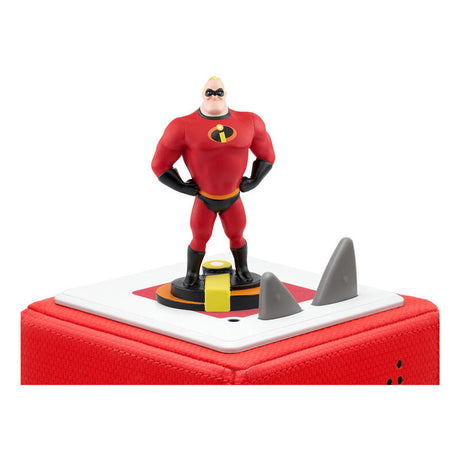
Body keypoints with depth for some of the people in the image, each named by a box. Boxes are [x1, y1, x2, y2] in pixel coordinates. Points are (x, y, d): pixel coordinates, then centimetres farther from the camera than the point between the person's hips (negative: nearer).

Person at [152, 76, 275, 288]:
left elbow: (266, 155, 10)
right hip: (204, 199, -2)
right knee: (199, 239, 2)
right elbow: (160, 164, -9)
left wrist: (253, 181, 2)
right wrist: (182, 187, -9)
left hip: (233, 198, 2)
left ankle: (242, 270, 36)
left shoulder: (248, 123, -7)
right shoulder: (185, 127, -18)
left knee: (236, 236, 11)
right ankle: (192, 274, 25)